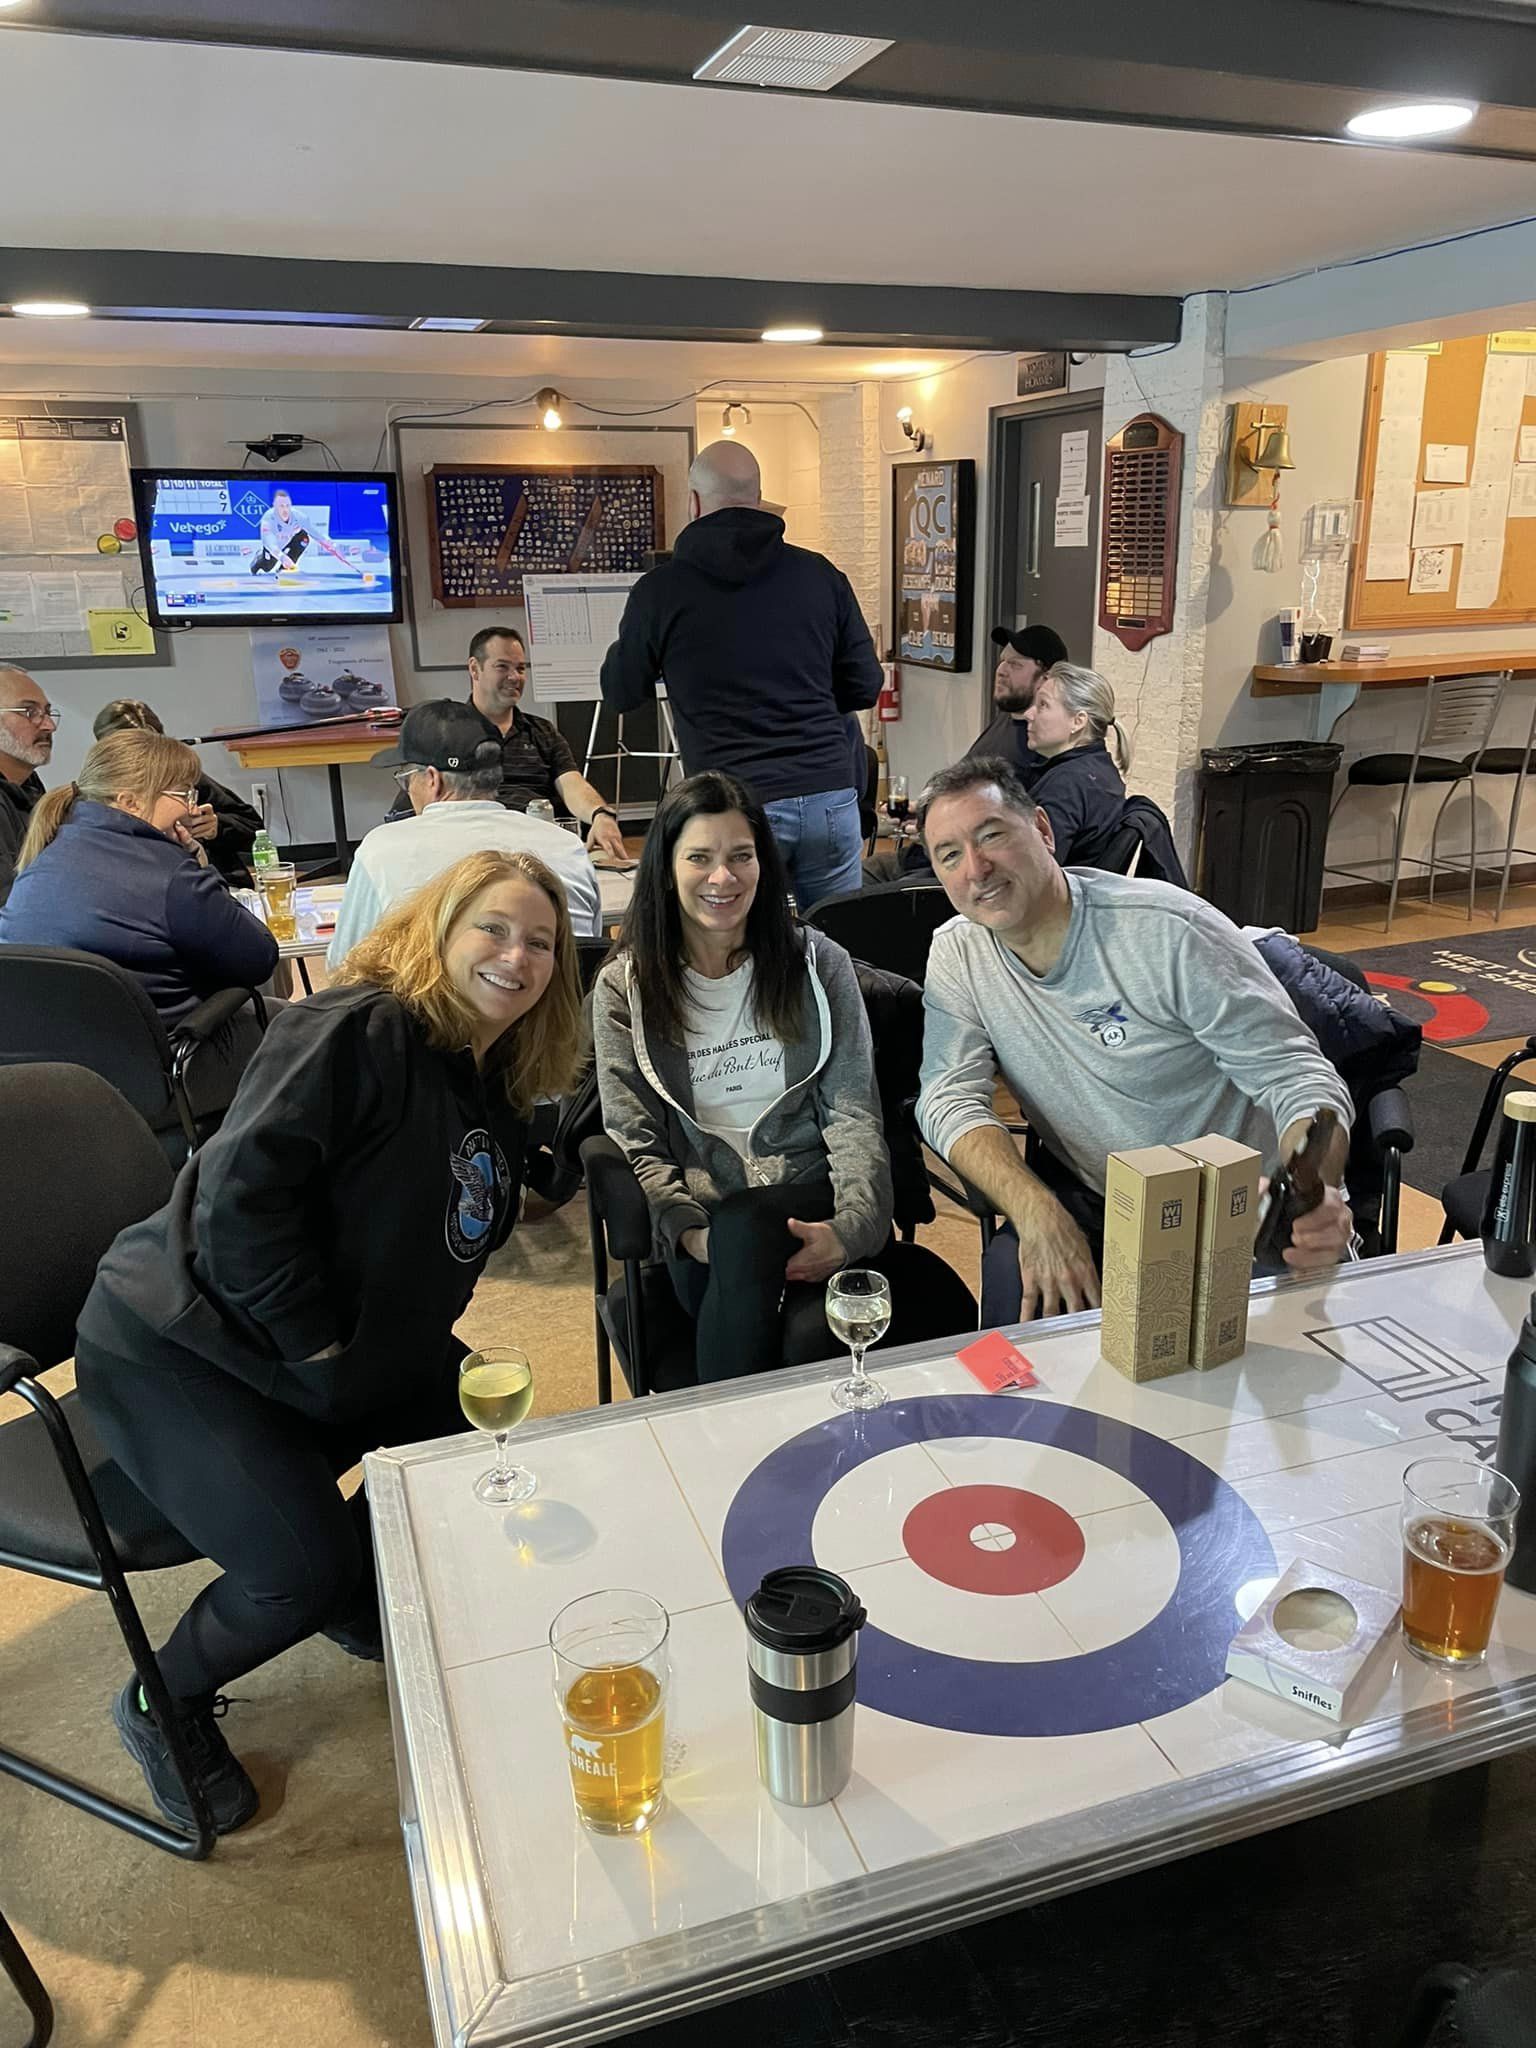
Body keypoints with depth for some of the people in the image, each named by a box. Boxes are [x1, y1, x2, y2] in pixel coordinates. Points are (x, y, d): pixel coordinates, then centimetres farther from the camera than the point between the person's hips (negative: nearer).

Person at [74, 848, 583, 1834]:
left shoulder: (498, 1086, 7)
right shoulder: (355, 1030, -22)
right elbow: (241, 1188, -27)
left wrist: (416, 1335, 2)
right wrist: (313, 1343, -20)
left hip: (363, 1351, 9)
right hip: (178, 1346, -9)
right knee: (306, 1568, -20)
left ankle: (362, 1606, 30)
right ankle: (163, 1705, 13)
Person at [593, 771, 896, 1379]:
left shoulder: (817, 963, 9)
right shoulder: (624, 988, 7)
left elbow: (853, 1113, 2)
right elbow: (636, 1143, 3)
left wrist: (852, 1224, -16)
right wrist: (692, 1233, -15)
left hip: (812, 1206, 0)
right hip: (705, 1231, 1)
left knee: (815, 1335, -35)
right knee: (740, 1237, -37)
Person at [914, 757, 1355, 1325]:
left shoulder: (1170, 931, -19)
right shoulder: (957, 953, -4)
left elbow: (1294, 1075, -17)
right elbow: (951, 1100, -11)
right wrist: (1037, 1213, -29)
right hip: (1081, 1198, 2)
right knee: (1015, 1286, -28)